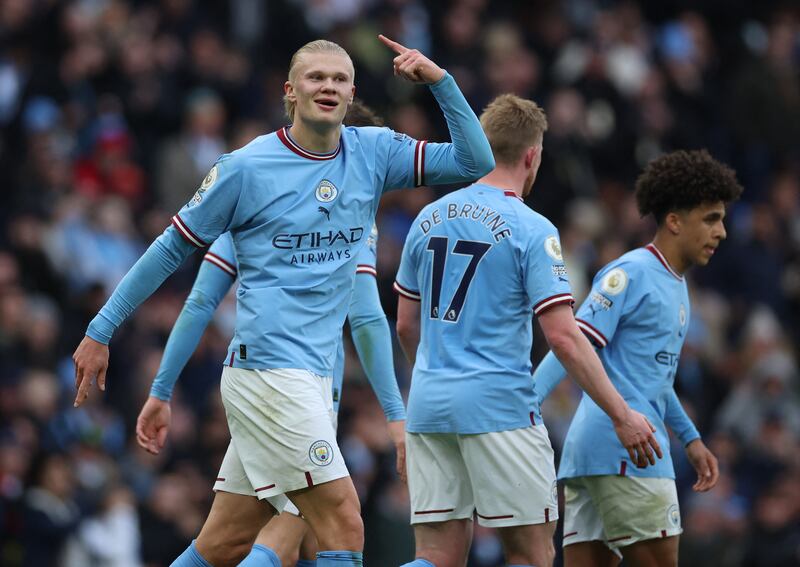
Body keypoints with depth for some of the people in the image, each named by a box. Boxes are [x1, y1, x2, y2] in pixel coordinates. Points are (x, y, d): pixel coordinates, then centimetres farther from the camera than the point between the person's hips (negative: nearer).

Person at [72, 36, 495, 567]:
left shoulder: (373, 152, 9)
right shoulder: (247, 167, -5)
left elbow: (475, 162, 5)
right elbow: (172, 248, 3)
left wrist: (441, 81, -6)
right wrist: (100, 331, 6)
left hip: (311, 378, 6)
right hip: (267, 369, -6)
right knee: (343, 523, -13)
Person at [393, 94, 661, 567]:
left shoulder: (429, 219, 10)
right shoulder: (532, 230, -8)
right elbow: (564, 337, -13)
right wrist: (622, 416, -9)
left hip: (429, 404, 6)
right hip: (499, 407, -6)